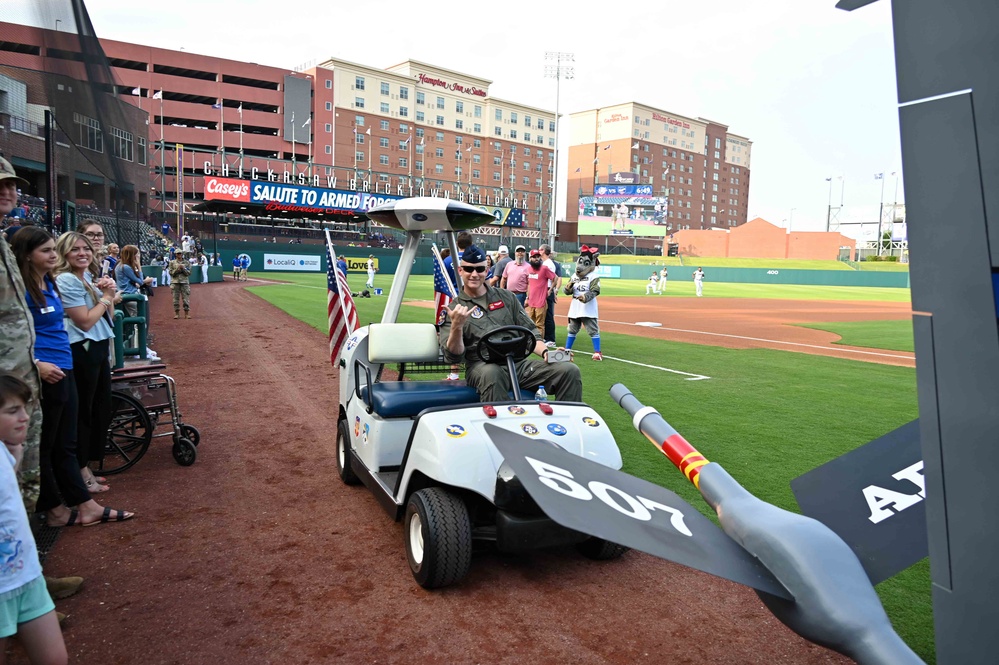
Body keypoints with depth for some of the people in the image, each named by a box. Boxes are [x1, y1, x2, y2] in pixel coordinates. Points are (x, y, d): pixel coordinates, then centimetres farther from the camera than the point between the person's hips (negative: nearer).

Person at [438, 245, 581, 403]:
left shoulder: (506, 297, 18)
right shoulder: (453, 309, 8)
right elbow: (453, 356, -4)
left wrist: (546, 352, -1)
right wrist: (456, 326, -21)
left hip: (519, 363, 4)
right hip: (481, 367, -4)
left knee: (570, 371, -17)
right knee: (491, 374, -40)